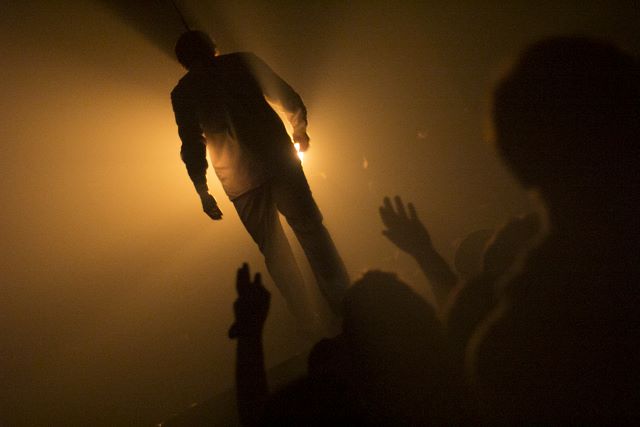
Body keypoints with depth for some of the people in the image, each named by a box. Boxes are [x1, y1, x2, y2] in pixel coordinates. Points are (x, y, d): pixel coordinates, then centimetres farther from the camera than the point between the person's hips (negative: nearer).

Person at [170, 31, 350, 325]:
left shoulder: (182, 92, 9)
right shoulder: (243, 61, 11)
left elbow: (192, 145, 2)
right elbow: (289, 98, 11)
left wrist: (203, 191, 10)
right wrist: (300, 131, 27)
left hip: (239, 182, 0)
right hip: (279, 160, 0)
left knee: (275, 252, 13)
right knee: (312, 230, 12)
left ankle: (309, 325, 23)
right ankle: (346, 305, 17)